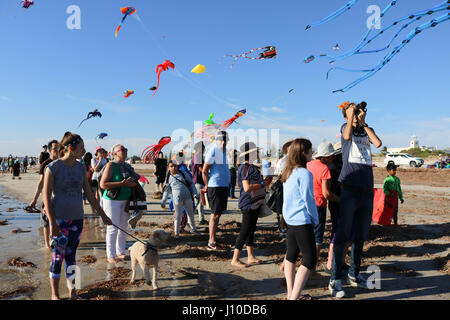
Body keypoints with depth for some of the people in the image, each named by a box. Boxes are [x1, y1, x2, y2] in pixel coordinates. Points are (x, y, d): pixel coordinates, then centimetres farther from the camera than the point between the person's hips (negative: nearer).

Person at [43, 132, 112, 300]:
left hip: (77, 218, 5)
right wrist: (52, 223, -13)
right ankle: (55, 294, 22)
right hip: (60, 219, -4)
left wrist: (102, 215, 11)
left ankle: (72, 292, 24)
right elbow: (46, 197, -10)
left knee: (71, 256, 12)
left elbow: (89, 194, 10)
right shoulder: (53, 168, -11)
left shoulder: (81, 167, 5)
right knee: (58, 256, 4)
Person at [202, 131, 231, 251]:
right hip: (215, 187, -9)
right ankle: (211, 243, 2)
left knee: (218, 214, 12)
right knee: (215, 215, -5)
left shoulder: (224, 151, 15)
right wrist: (207, 185, -7)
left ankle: (212, 240, 20)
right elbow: (204, 171, -14)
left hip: (224, 186, 9)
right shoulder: (213, 152, -13)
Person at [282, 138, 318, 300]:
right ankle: (294, 297, -4)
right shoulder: (304, 173, -17)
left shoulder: (288, 173, 9)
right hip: (302, 221, -9)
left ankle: (291, 294, 27)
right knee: (310, 260, -2)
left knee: (291, 256, 16)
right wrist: (316, 220, 0)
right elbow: (309, 200, -15)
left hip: (290, 220, 9)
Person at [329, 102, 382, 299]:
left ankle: (354, 275, 25)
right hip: (349, 188, -5)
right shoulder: (345, 127, 7)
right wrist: (351, 115, -6)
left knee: (360, 236, 12)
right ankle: (335, 279, 0)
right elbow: (347, 136, -17)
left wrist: (363, 122, 1)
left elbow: (378, 143, -3)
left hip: (367, 190, 5)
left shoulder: (367, 129, 17)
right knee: (343, 235, -6)